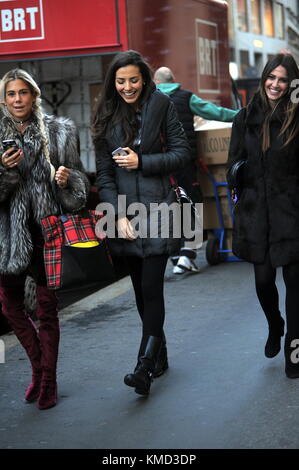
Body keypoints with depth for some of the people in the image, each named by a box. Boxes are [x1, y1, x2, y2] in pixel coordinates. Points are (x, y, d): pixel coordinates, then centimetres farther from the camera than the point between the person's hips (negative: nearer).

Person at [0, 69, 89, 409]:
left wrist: (67, 179, -13)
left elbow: (78, 179, 8)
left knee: (47, 308, 3)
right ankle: (39, 366, 30)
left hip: (47, 228, -2)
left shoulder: (58, 132, 3)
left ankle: (48, 381, 17)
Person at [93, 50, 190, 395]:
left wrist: (141, 162, -11)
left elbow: (182, 153, -1)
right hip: (126, 212, 4)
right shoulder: (107, 117, 7)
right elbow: (104, 173, 4)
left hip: (158, 208, -3)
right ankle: (160, 355, 24)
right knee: (140, 289, 9)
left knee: (151, 286, -10)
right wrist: (118, 215, -5)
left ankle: (145, 365, -9)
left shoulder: (161, 106, 0)